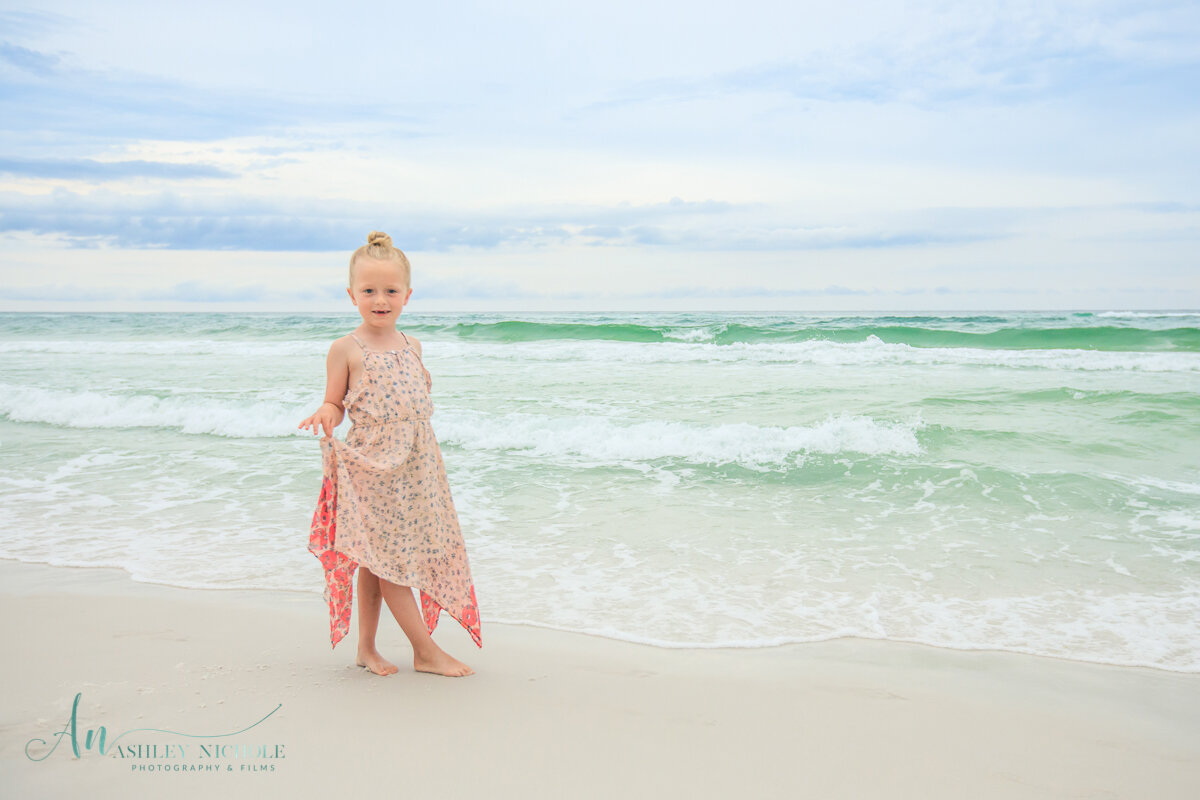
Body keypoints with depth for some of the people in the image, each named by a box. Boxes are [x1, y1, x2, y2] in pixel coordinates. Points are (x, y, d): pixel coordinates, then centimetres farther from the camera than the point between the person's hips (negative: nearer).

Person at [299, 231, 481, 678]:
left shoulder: (411, 346, 8)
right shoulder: (346, 349, -7)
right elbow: (335, 405, -3)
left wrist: (424, 389, 1)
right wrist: (324, 415, -24)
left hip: (416, 465, 5)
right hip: (371, 466, -5)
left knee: (379, 560, 14)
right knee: (388, 557, 0)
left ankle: (366, 646, 26)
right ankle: (426, 651, 9)